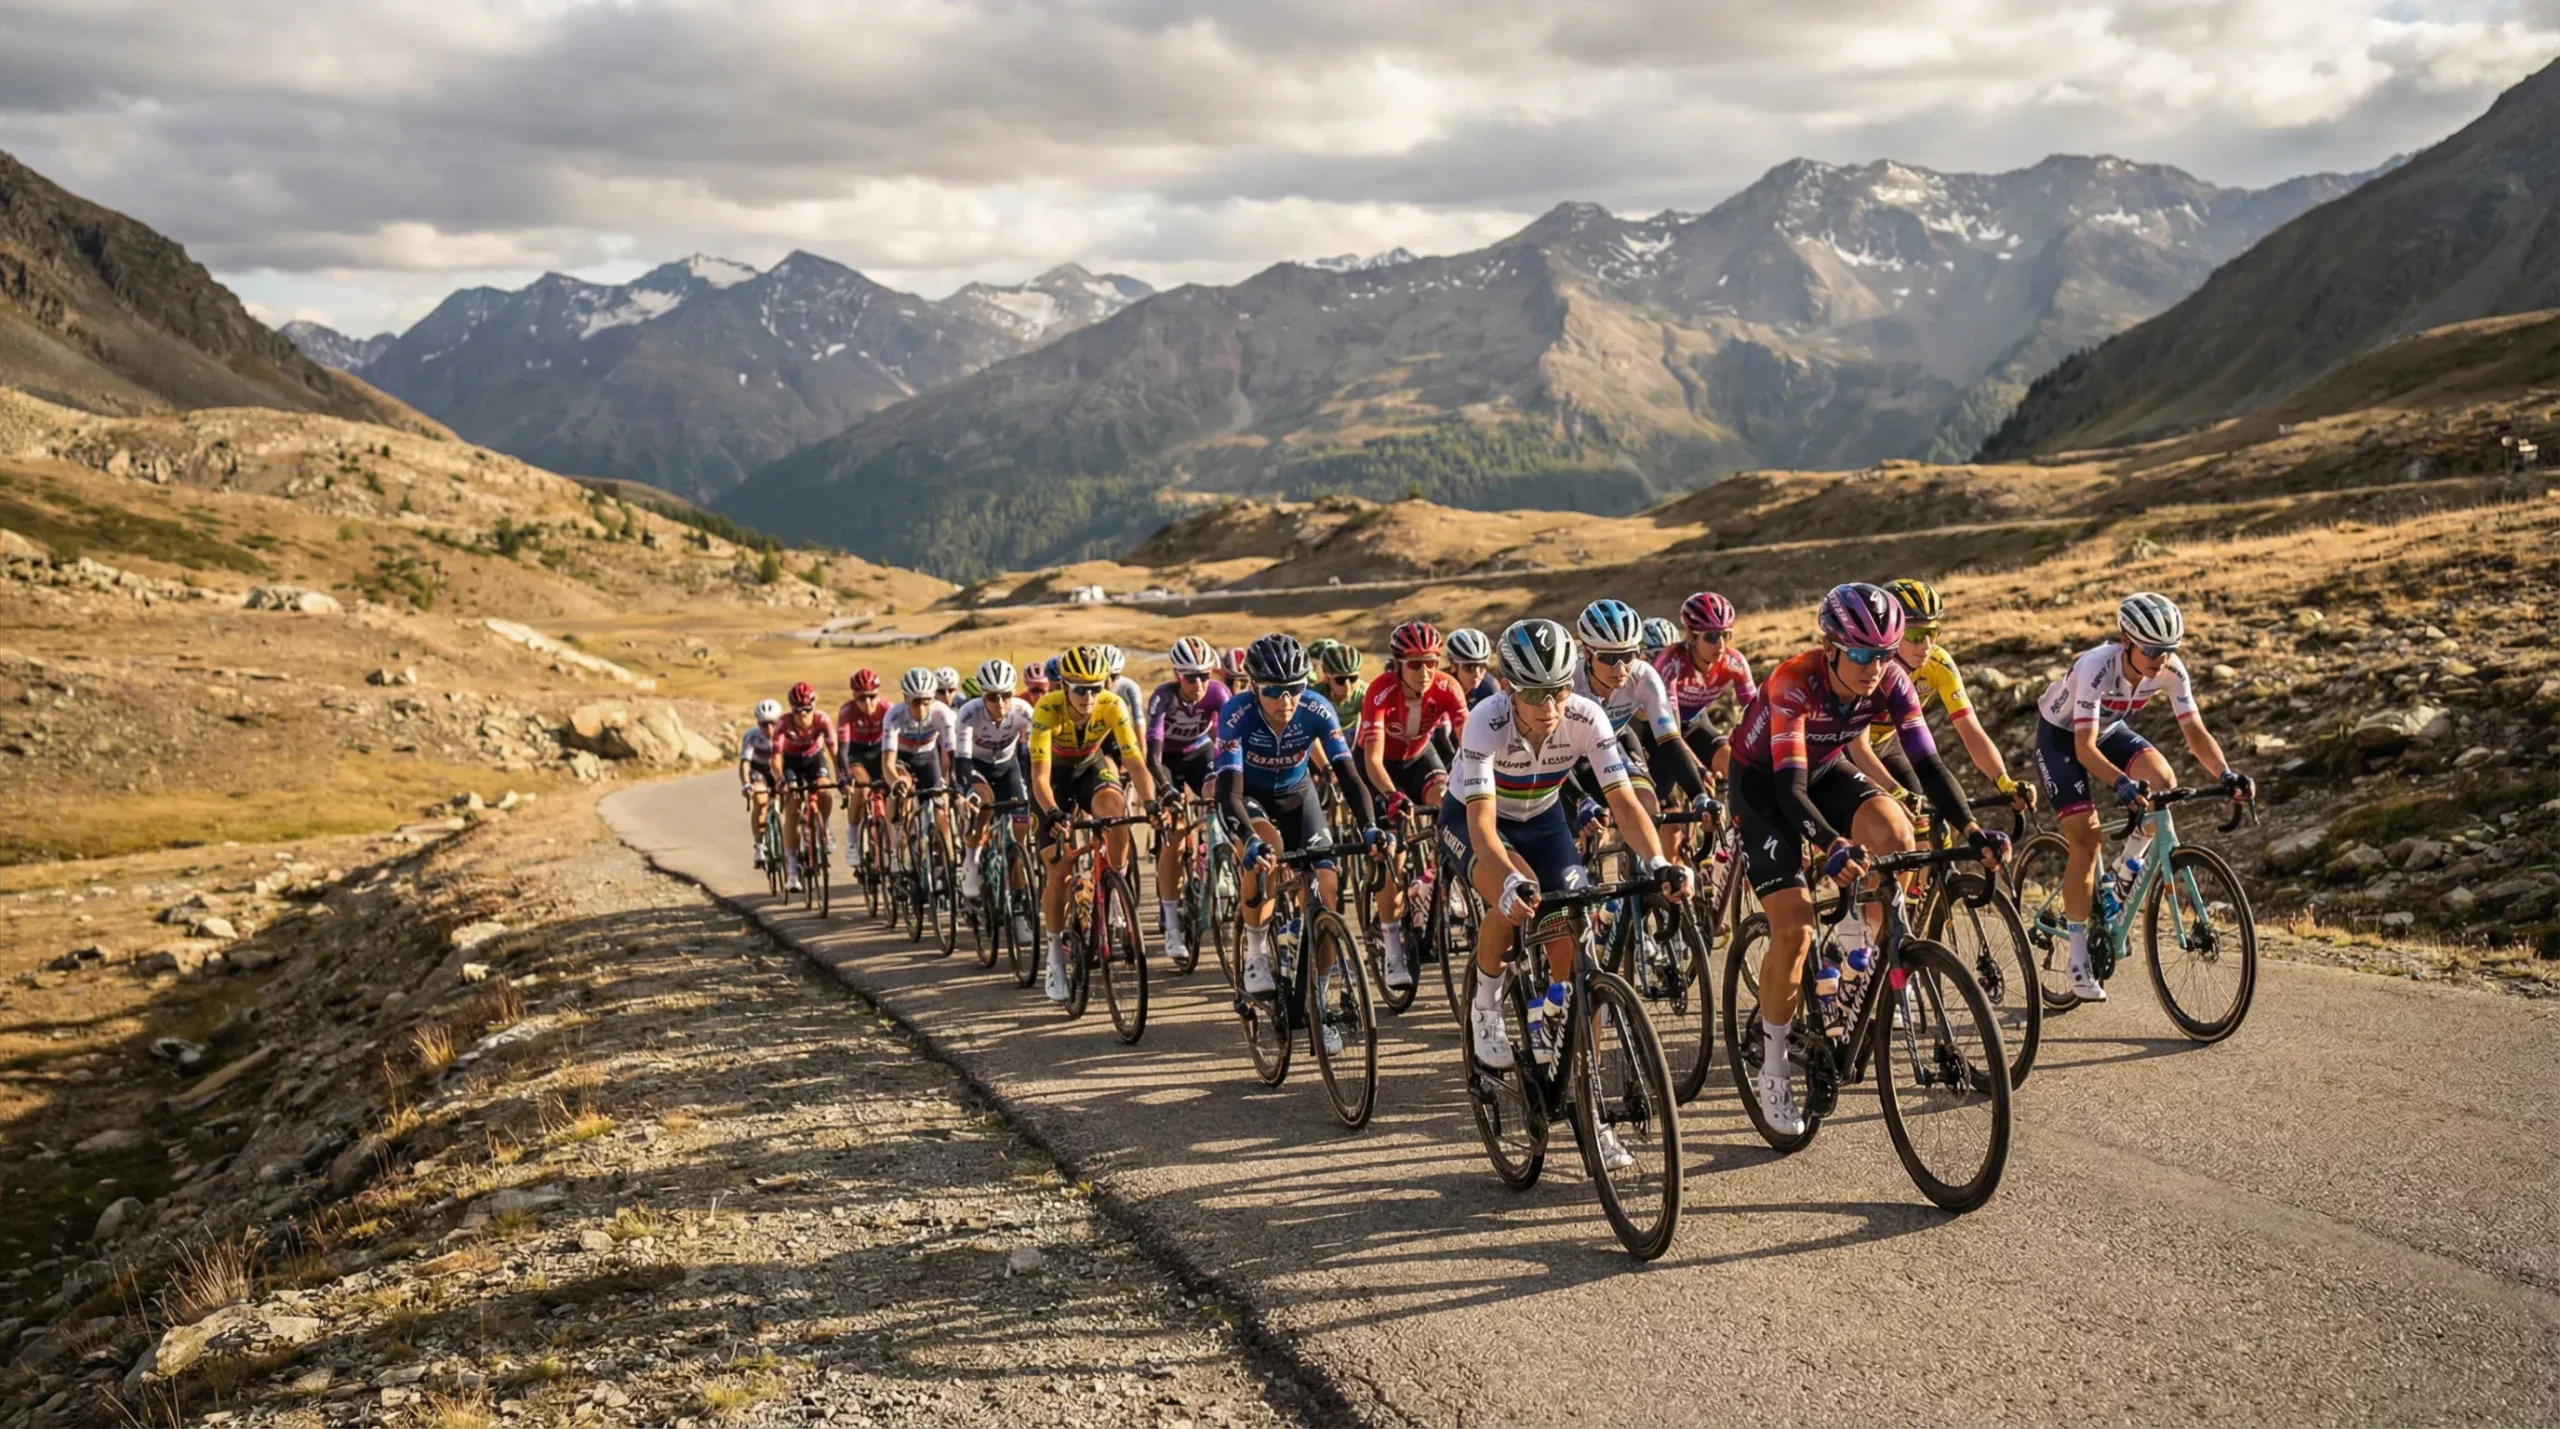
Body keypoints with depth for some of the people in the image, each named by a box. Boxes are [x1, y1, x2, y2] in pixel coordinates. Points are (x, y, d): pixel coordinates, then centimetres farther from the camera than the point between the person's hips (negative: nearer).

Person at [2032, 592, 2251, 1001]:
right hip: (2060, 736, -5)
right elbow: (2084, 746, -43)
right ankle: (2079, 958, -6)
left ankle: (2126, 875, 1)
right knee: (2085, 837, -15)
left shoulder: (2170, 670, -22)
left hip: (2110, 730, 5)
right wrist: (2121, 784, -59)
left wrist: (2226, 775, -41)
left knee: (2163, 781, -24)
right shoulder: (2097, 667, -37)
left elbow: (2195, 732, -23)